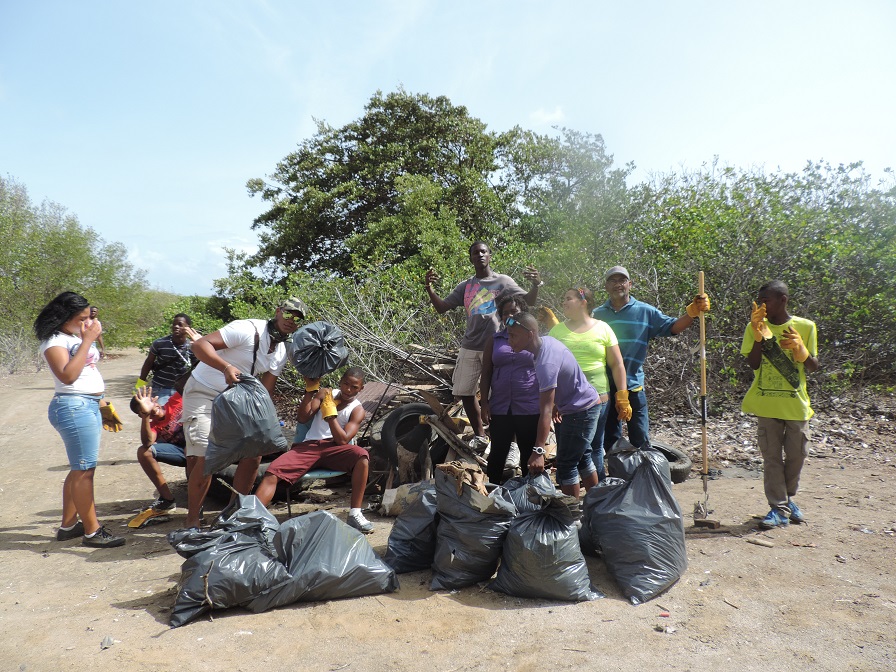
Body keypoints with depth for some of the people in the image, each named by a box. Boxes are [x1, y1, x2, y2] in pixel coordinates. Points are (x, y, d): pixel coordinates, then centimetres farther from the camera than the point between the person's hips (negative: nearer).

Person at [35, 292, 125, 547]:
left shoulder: (78, 336, 14)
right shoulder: (55, 341, -11)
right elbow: (67, 375, -25)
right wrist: (87, 340, -21)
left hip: (90, 406, 9)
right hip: (73, 407, -9)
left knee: (80, 469, 14)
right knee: (84, 470, -6)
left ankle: (68, 525, 25)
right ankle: (92, 531, 1)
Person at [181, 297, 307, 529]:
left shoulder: (281, 354, 2)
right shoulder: (247, 330, -22)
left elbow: (265, 392, 8)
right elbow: (199, 345, -30)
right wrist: (226, 367, -45)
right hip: (203, 393, -7)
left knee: (253, 455, 2)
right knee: (206, 458, -14)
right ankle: (192, 520, 4)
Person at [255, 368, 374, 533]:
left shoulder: (357, 410, 8)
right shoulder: (324, 393, 17)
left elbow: (343, 440, -7)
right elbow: (303, 418, 5)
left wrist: (330, 411, -9)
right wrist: (310, 390, -2)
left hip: (334, 449, -2)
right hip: (309, 446, 2)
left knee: (362, 456, -34)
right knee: (272, 472, -23)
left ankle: (355, 514, -30)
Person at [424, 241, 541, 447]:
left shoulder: (503, 281, 0)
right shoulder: (465, 286, 10)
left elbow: (528, 302, -8)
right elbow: (441, 308, 8)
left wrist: (535, 285, -29)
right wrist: (429, 288, -8)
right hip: (469, 347, 5)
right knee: (465, 392, 8)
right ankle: (479, 436, 24)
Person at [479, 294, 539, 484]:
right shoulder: (494, 340, 8)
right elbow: (486, 374, 7)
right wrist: (484, 403, -1)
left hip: (530, 408, -1)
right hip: (500, 408, 1)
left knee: (530, 454, 10)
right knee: (498, 452, 9)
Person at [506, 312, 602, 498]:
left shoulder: (546, 363, -33)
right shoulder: (546, 340, -6)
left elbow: (546, 411, -35)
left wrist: (538, 451, -34)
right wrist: (558, 406, 12)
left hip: (582, 410, -10)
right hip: (569, 407, 10)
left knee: (566, 464, -4)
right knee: (581, 457, 21)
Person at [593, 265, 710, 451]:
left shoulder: (645, 312, 1)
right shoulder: (597, 314, 5)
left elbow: (672, 327, -3)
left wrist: (691, 313, -22)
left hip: (633, 385, -1)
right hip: (604, 385, 2)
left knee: (641, 441, 5)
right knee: (608, 440, 13)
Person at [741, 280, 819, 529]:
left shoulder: (805, 327, -1)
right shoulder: (756, 327, -1)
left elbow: (813, 367, 2)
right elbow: (753, 364, -8)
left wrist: (799, 349, -18)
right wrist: (758, 335, -18)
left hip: (796, 402, 1)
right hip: (766, 403, 0)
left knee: (796, 454, 10)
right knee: (771, 456, 2)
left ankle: (787, 498, 33)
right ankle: (779, 509, 9)